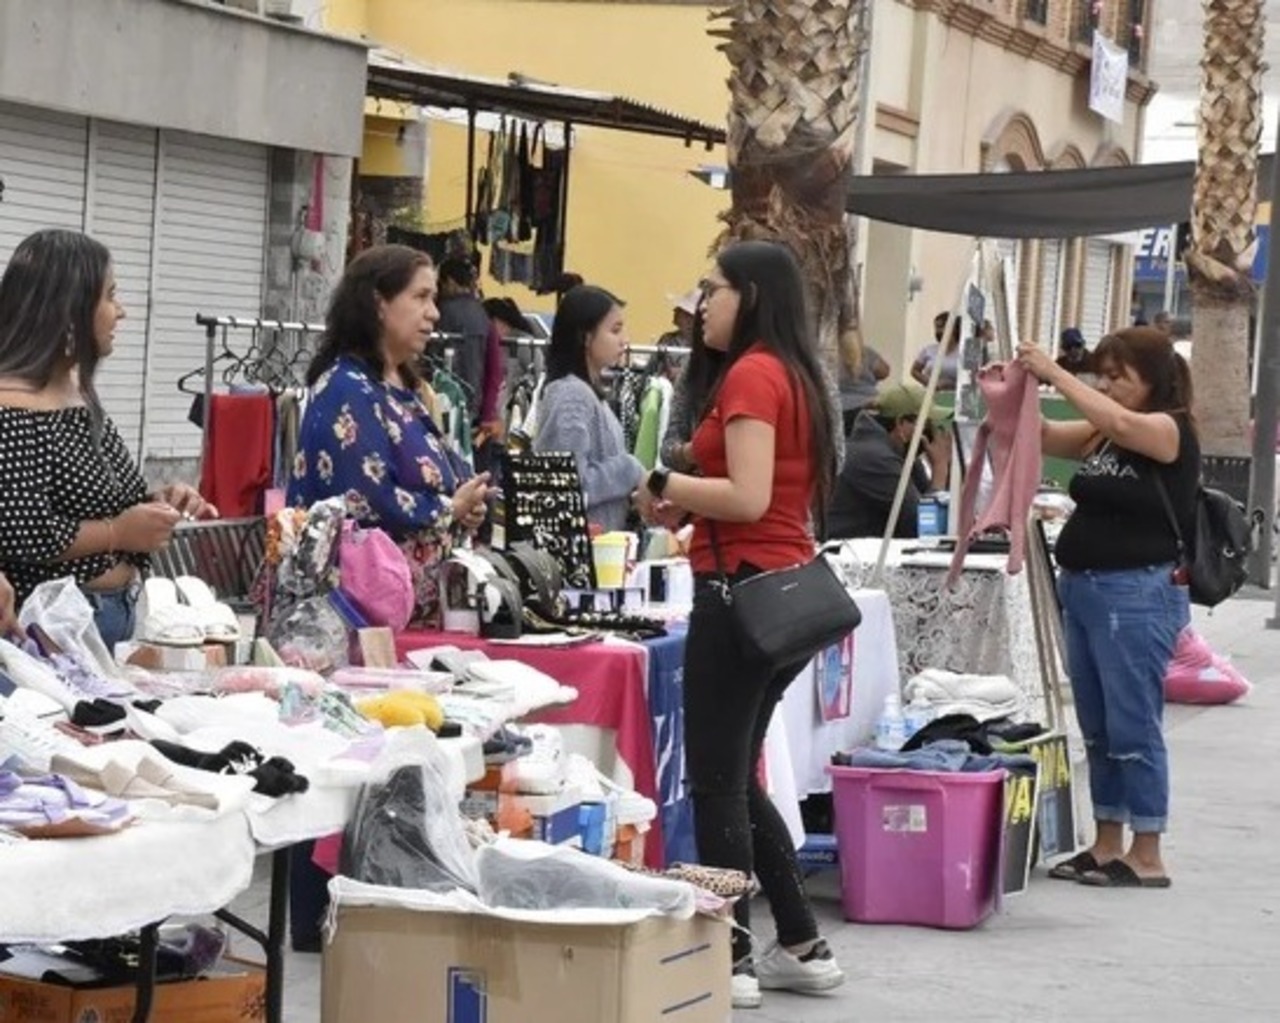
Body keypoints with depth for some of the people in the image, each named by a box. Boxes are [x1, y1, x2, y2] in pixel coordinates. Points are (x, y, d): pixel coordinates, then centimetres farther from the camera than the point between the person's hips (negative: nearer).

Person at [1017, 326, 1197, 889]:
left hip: (1137, 594, -9)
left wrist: (1054, 373, -24)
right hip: (1083, 588, 9)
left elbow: (1119, 423, -26)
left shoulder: (1171, 431, -8)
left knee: (1132, 727, -5)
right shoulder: (1102, 436, 16)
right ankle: (1106, 847, 20)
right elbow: (1045, 438, 13)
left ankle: (1147, 857, 1)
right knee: (1098, 729, 12)